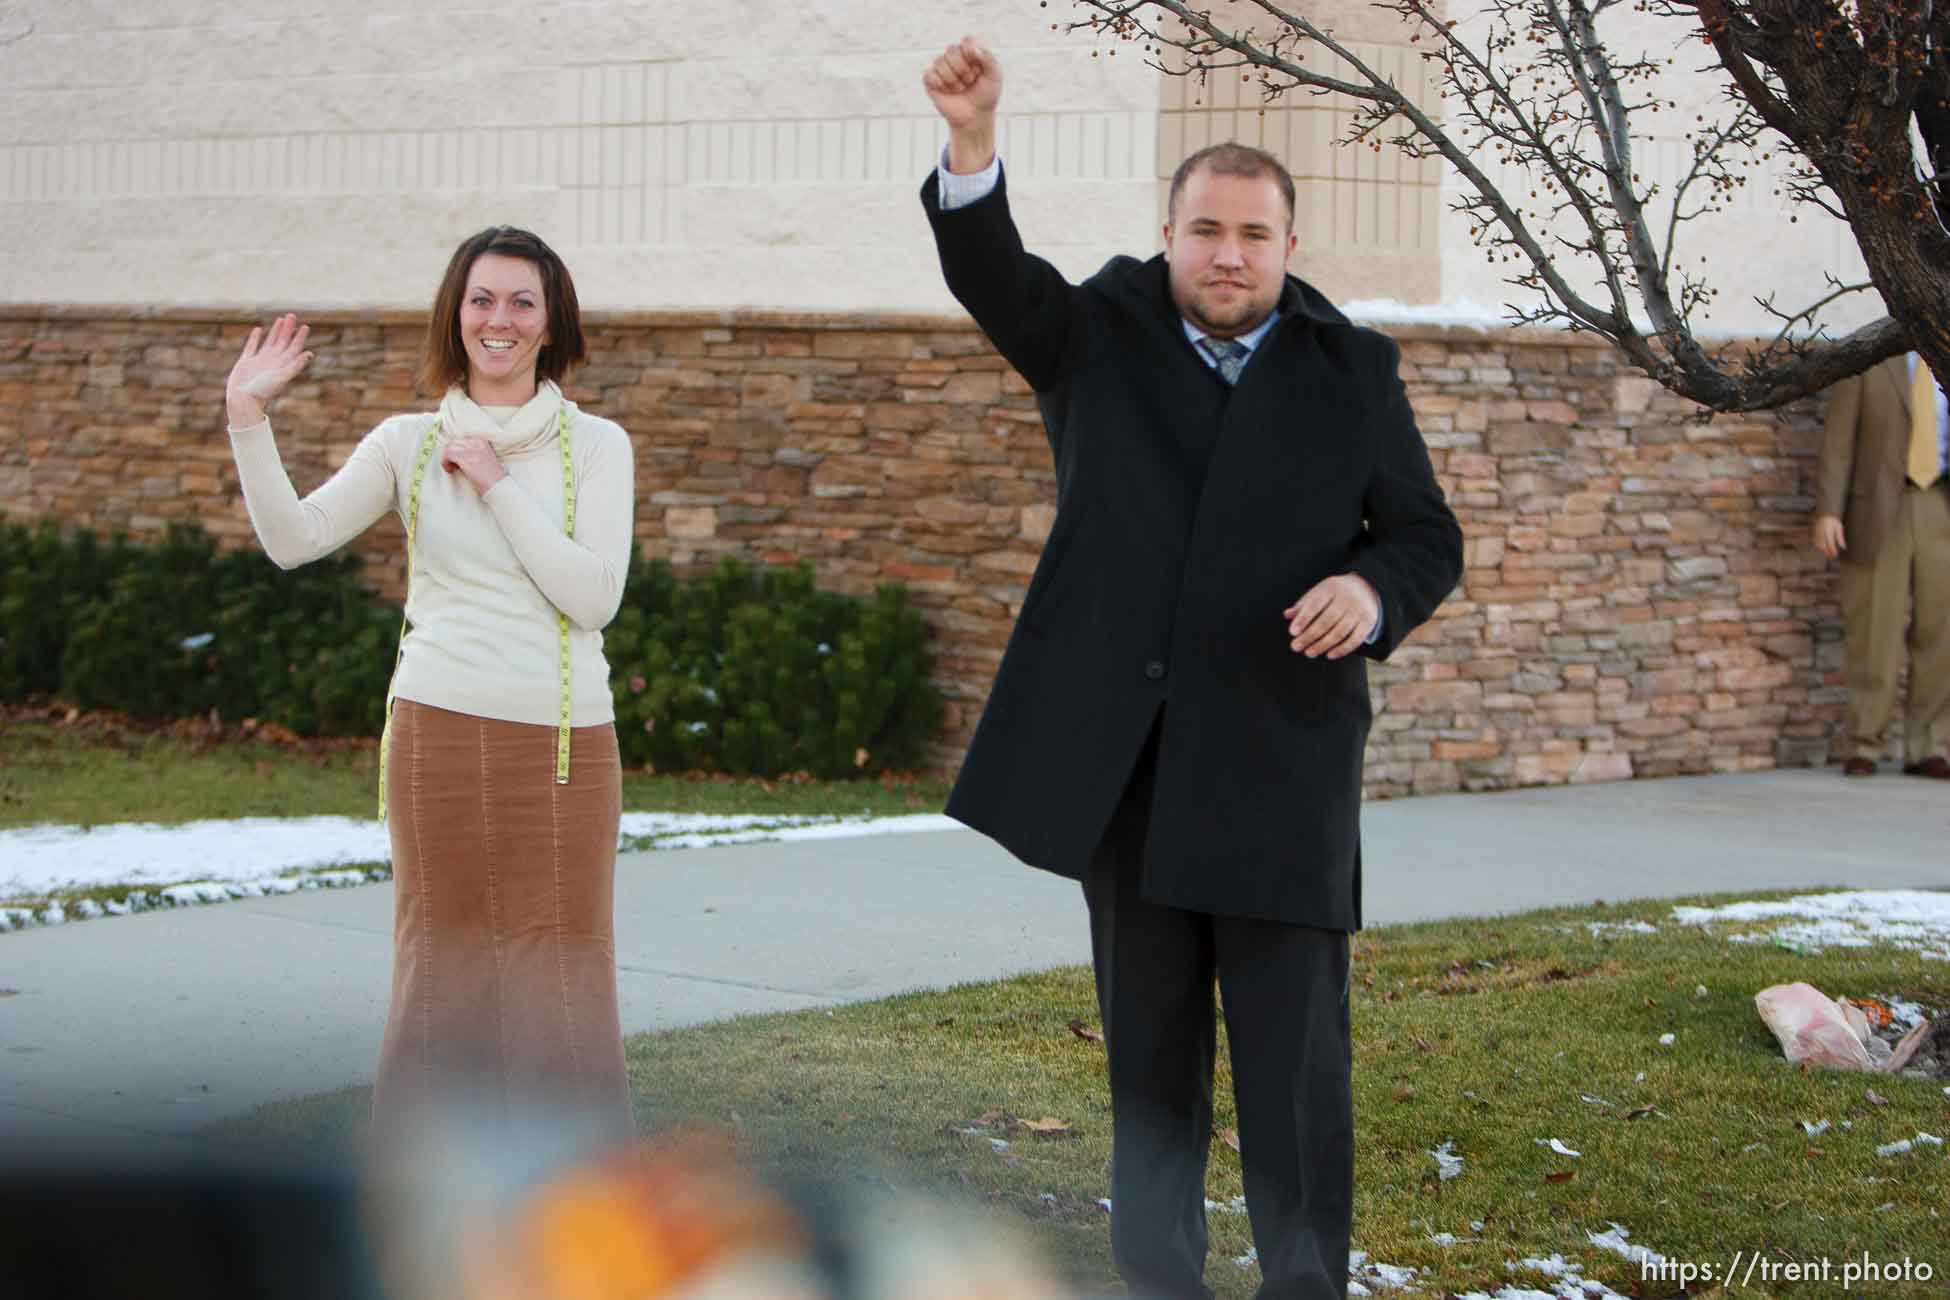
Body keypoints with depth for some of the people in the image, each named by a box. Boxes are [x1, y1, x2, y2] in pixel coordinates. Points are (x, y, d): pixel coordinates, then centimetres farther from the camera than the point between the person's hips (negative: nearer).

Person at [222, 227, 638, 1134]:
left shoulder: (595, 447, 3)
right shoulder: (409, 444, 7)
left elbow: (594, 596, -9)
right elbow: (295, 539, -5)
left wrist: (496, 485, -10)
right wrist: (247, 418, -15)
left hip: (563, 743, -1)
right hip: (440, 731, 1)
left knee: (559, 968, 1)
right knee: (442, 961, 6)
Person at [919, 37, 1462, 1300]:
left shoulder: (1353, 368, 5)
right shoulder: (1097, 335, 5)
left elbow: (1429, 535, 9)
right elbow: (992, 275, -13)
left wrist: (1374, 589, -15)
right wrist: (974, 143, -33)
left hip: (1281, 756, -1)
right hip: (1125, 757, 2)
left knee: (1294, 1049, -3)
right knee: (1150, 1047, 11)